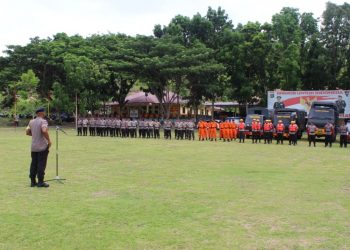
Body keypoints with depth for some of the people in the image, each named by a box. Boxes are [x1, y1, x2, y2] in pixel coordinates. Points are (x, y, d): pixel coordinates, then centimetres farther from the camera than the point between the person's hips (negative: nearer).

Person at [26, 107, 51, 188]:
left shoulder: (31, 122, 9)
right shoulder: (43, 121, -12)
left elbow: (27, 132, 13)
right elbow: (44, 131, -28)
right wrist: (49, 140, -18)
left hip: (33, 147, 7)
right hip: (43, 146, -7)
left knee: (33, 164, 12)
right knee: (41, 164, -2)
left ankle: (32, 181, 15)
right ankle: (40, 182, 0)